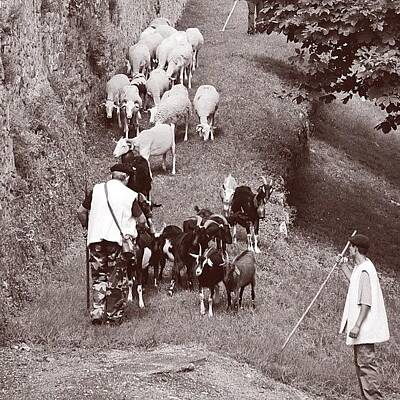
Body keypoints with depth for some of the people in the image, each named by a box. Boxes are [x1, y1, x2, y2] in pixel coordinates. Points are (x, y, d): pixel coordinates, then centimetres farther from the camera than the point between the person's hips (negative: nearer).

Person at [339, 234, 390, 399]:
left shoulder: (365, 271, -18)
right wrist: (345, 268, 27)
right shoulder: (360, 267, 12)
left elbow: (366, 302, -22)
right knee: (360, 362, 16)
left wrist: (357, 325, -24)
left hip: (365, 329, -11)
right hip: (362, 329, 11)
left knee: (366, 362, -11)